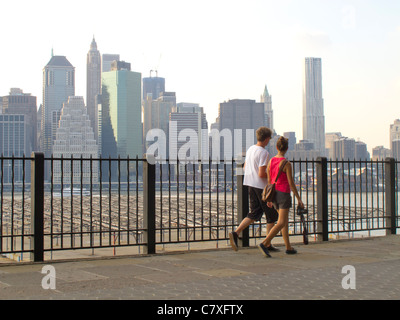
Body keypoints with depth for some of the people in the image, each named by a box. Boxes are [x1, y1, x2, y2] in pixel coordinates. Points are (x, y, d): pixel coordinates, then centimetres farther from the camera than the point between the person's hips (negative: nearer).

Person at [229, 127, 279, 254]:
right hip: (262, 186, -8)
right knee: (272, 215, 7)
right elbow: (261, 174, -22)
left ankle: (235, 233, -7)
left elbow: (245, 167, 18)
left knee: (254, 214, 12)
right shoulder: (263, 153, -18)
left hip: (250, 184, 8)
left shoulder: (250, 149, 8)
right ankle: (268, 243, 10)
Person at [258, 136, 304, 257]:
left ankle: (288, 247, 22)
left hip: (274, 193, 7)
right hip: (284, 193, -7)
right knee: (281, 223, -6)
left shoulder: (271, 161, 3)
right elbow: (291, 183, -14)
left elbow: (269, 181, 8)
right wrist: (299, 199, -7)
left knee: (285, 220, 17)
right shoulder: (286, 164, -15)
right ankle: (264, 243, -20)